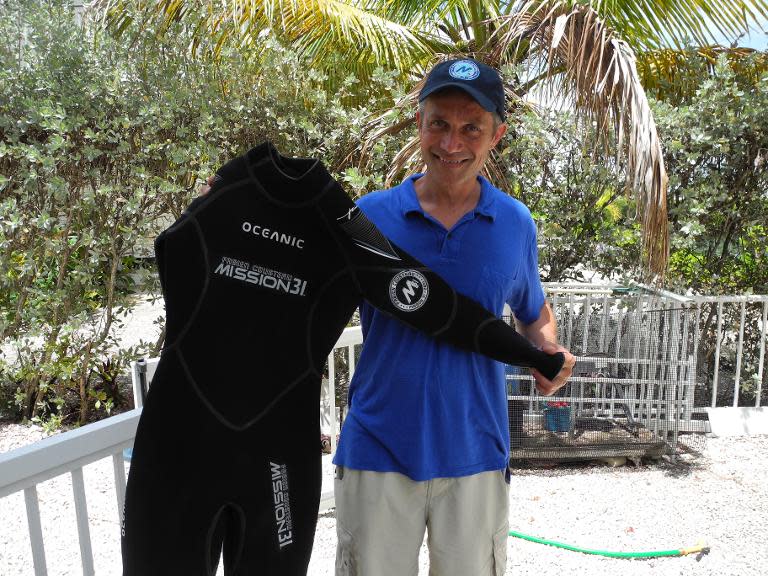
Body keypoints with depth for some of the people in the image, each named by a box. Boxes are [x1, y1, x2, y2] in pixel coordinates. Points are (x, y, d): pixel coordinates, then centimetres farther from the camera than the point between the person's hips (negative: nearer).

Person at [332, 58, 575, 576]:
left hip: (474, 455, 2)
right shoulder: (369, 216, -5)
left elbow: (535, 312, 15)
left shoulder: (515, 224, 0)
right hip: (377, 451, -1)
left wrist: (550, 356, -7)